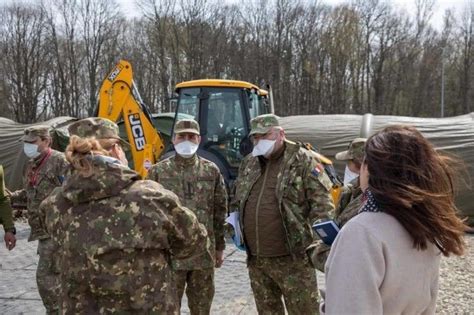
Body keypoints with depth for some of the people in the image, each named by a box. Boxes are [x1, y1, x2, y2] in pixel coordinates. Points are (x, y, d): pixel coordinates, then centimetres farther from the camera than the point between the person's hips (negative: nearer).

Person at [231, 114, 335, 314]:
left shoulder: (303, 161, -8)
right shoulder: (248, 164, 10)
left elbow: (322, 203, -10)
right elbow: (238, 201, 23)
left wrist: (316, 241, -16)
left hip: (292, 258, -6)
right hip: (256, 259, 6)